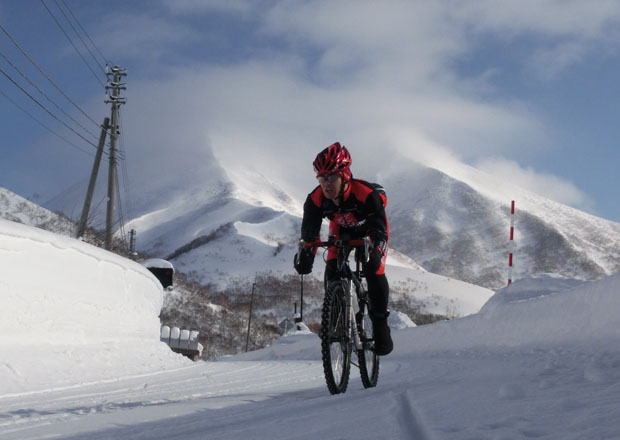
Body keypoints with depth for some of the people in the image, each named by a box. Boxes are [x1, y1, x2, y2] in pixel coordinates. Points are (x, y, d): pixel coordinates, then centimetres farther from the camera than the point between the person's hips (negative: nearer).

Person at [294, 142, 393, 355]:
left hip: (370, 229, -3)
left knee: (374, 271, -21)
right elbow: (309, 232, -27)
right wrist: (305, 257, -45)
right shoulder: (316, 200, -31)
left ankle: (380, 325, -8)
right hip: (341, 230, 3)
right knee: (332, 270, -16)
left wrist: (375, 252, -59)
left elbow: (379, 229, -41)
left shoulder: (368, 194, -41)